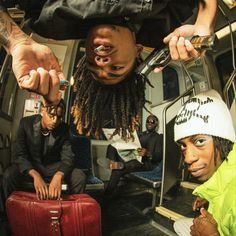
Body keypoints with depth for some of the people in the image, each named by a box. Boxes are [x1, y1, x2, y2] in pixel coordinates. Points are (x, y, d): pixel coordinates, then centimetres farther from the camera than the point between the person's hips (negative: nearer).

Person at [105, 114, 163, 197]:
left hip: (147, 163, -6)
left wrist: (147, 153, -28)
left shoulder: (159, 137, 5)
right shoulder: (141, 135, 24)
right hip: (133, 158, 7)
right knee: (111, 147, -14)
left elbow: (159, 157, -6)